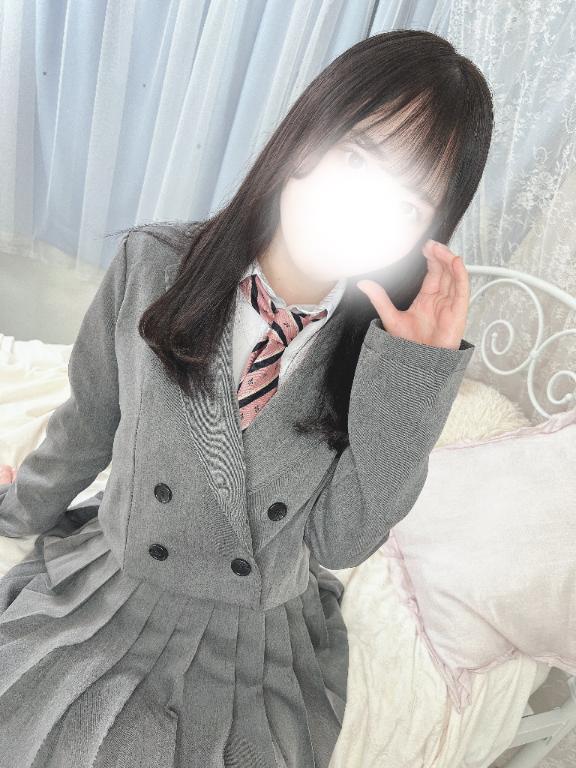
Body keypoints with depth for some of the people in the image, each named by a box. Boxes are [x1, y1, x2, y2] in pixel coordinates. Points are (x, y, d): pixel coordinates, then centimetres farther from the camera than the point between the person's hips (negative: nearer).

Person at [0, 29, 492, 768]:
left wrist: (419, 370, -28)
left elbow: (338, 540, -17)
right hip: (112, 594, 1)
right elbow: (89, 421, 0)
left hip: (262, 643, 0)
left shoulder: (401, 344, -16)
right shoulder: (153, 264, -17)